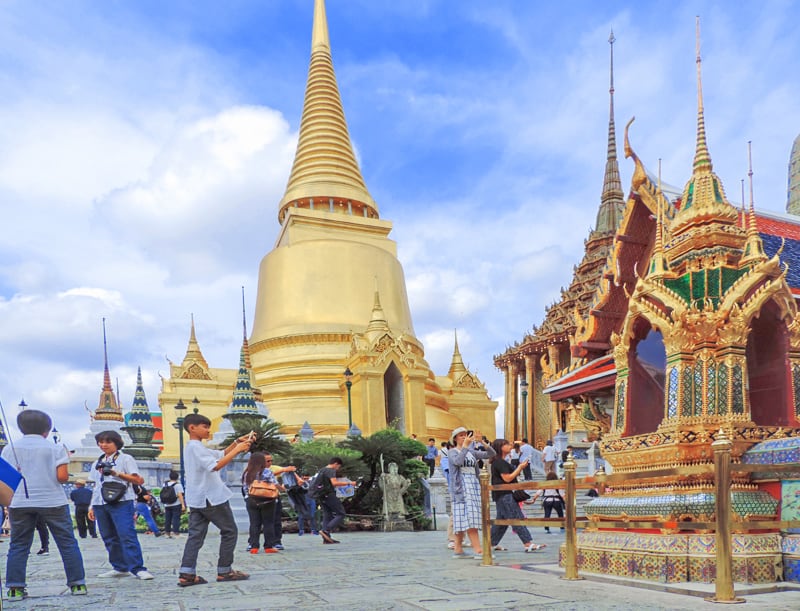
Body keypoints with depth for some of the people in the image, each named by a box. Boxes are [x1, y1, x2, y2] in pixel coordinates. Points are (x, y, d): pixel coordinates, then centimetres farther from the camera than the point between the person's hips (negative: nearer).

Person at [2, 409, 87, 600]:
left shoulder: (9, 449, 6)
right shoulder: (55, 448, -2)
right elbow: (62, 477, -9)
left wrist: (8, 506, 14)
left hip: (20, 503, 2)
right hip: (52, 502, -2)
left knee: (18, 546, 11)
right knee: (67, 543, 5)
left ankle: (15, 588, 5)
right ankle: (77, 584, 5)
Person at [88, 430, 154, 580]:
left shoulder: (125, 459, 3)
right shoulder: (98, 462, 21)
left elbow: (139, 480, -5)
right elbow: (96, 486, 24)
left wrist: (117, 474, -13)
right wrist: (92, 506, 18)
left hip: (120, 502, -6)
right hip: (100, 504, 6)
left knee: (127, 535, -14)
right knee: (109, 538, 6)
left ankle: (138, 569, -15)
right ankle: (119, 568, 14)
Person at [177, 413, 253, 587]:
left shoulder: (192, 447, 17)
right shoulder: (196, 447, -15)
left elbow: (221, 454, 20)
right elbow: (216, 465, -27)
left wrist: (237, 442, 8)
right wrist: (237, 450, -23)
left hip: (196, 500, 9)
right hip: (211, 498, -9)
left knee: (196, 535, 3)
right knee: (229, 531, 2)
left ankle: (186, 574, -5)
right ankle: (224, 571, 5)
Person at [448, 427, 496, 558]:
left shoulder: (472, 452, 17)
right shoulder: (453, 452, 3)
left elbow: (492, 454, 9)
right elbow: (458, 461, -20)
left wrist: (486, 446, -9)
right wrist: (465, 446, -23)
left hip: (474, 486, 6)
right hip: (461, 487, -6)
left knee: (468, 519, 6)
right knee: (468, 518, -12)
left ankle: (458, 549, 12)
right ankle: (478, 550, -17)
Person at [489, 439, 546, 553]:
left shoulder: (500, 462, 19)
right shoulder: (499, 462, -14)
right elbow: (507, 478, -19)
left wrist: (519, 469, 11)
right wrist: (520, 467, -11)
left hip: (503, 495, 11)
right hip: (504, 495, -11)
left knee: (501, 520, 14)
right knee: (518, 519, -12)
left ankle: (493, 544, 19)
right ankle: (528, 544, -14)